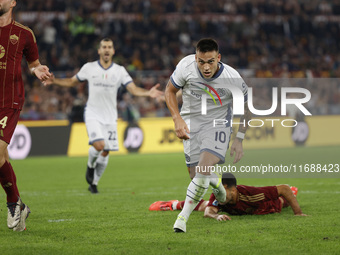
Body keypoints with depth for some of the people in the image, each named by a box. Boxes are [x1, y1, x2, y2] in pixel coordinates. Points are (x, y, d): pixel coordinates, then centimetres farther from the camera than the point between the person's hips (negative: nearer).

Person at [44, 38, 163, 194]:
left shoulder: (120, 71, 2)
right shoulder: (89, 68, 0)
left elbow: (134, 89, -5)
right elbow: (72, 82, 14)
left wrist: (148, 93, -24)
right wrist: (55, 81, -2)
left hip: (110, 117, 2)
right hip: (92, 114, -2)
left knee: (105, 152, 2)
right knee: (99, 145, -22)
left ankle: (94, 183, 22)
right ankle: (90, 166, 11)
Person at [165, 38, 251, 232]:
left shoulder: (233, 79, -20)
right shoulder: (186, 66, -17)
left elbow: (245, 109, -2)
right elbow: (170, 91, 1)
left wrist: (239, 140, -6)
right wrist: (178, 120, -11)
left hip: (219, 124, -2)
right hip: (191, 122, 2)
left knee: (204, 168, -24)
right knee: (196, 174, -1)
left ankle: (183, 216, -16)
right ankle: (216, 183, 36)